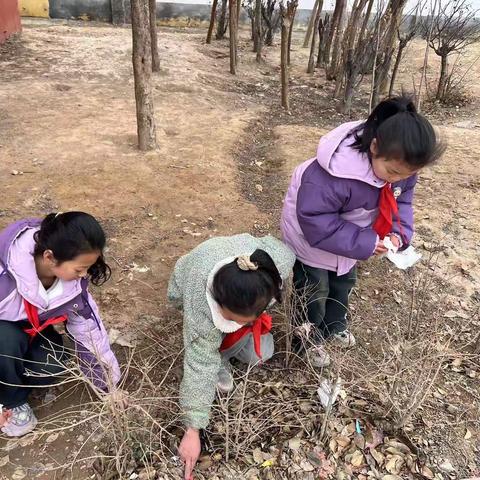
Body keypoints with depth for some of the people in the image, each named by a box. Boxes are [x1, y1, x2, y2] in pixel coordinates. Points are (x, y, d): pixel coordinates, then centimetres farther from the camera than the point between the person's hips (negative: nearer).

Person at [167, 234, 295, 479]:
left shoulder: (281, 258, -41)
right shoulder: (202, 309, -47)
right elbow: (199, 367, -38)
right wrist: (192, 430, -32)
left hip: (244, 290, 3)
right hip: (190, 291, -3)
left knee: (260, 353, -5)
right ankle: (220, 361, 2)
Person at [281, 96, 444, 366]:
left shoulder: (401, 165, -20)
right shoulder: (332, 174, -43)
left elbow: (402, 202, -3)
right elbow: (315, 221, -37)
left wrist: (399, 232, -22)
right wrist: (363, 243, -36)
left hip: (346, 236, 7)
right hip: (312, 238, -7)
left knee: (344, 282, 25)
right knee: (315, 292, 8)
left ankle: (335, 325, 51)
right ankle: (309, 340, 33)